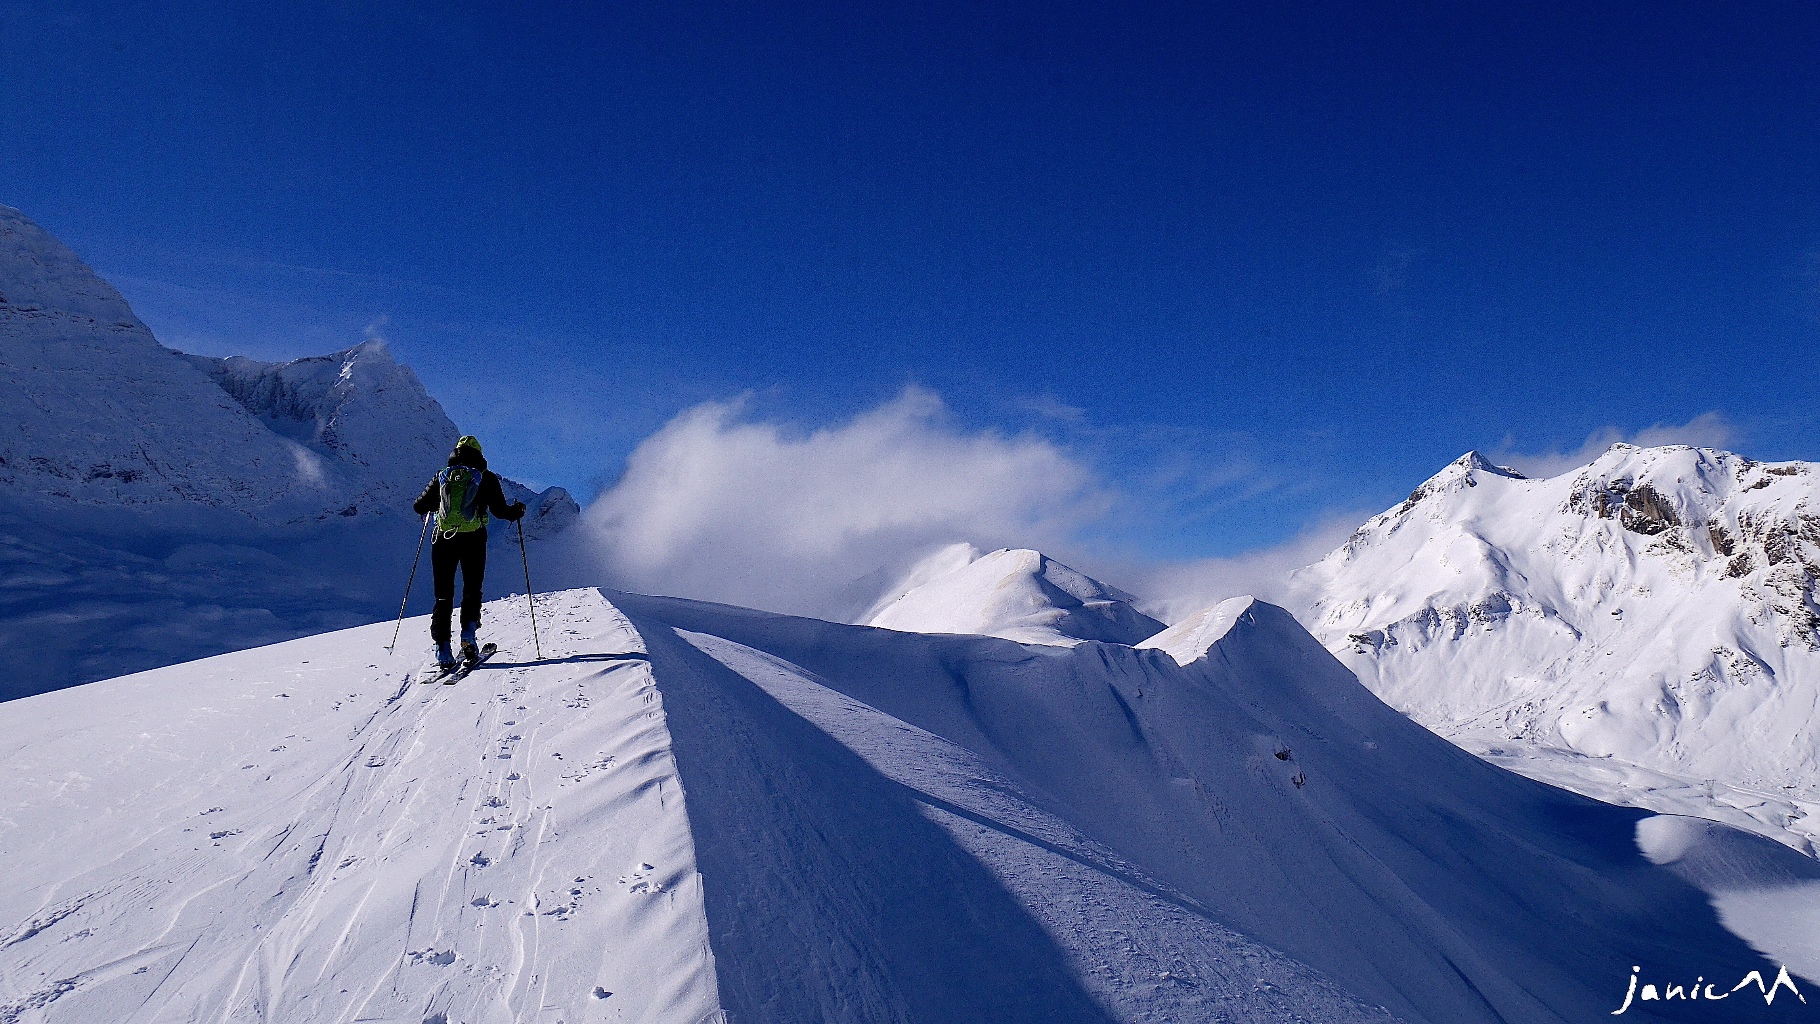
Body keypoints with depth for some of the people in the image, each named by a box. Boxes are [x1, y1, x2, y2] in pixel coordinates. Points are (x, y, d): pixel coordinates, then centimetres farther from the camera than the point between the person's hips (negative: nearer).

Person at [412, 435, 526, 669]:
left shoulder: (442, 476, 11)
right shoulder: (485, 477, 5)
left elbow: (419, 507, 14)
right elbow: (499, 510, -2)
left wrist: (433, 505, 36)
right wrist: (517, 511, 18)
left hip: (443, 540, 2)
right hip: (473, 540, -2)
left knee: (443, 595, 8)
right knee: (472, 590, 14)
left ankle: (443, 649, 0)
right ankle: (468, 634, -7)